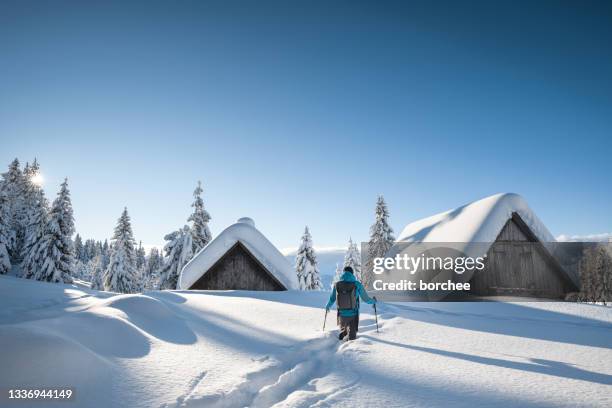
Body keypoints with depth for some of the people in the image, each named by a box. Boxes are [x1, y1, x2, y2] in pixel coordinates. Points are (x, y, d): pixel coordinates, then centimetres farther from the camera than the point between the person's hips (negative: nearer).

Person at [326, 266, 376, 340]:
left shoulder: (337, 285, -3)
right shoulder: (356, 284, -10)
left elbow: (332, 299, 8)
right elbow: (366, 299, -2)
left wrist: (328, 306, 29)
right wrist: (373, 301, 19)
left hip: (342, 314, 2)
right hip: (353, 315, -2)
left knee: (343, 331, 26)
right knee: (352, 334, 13)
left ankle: (342, 334, 1)